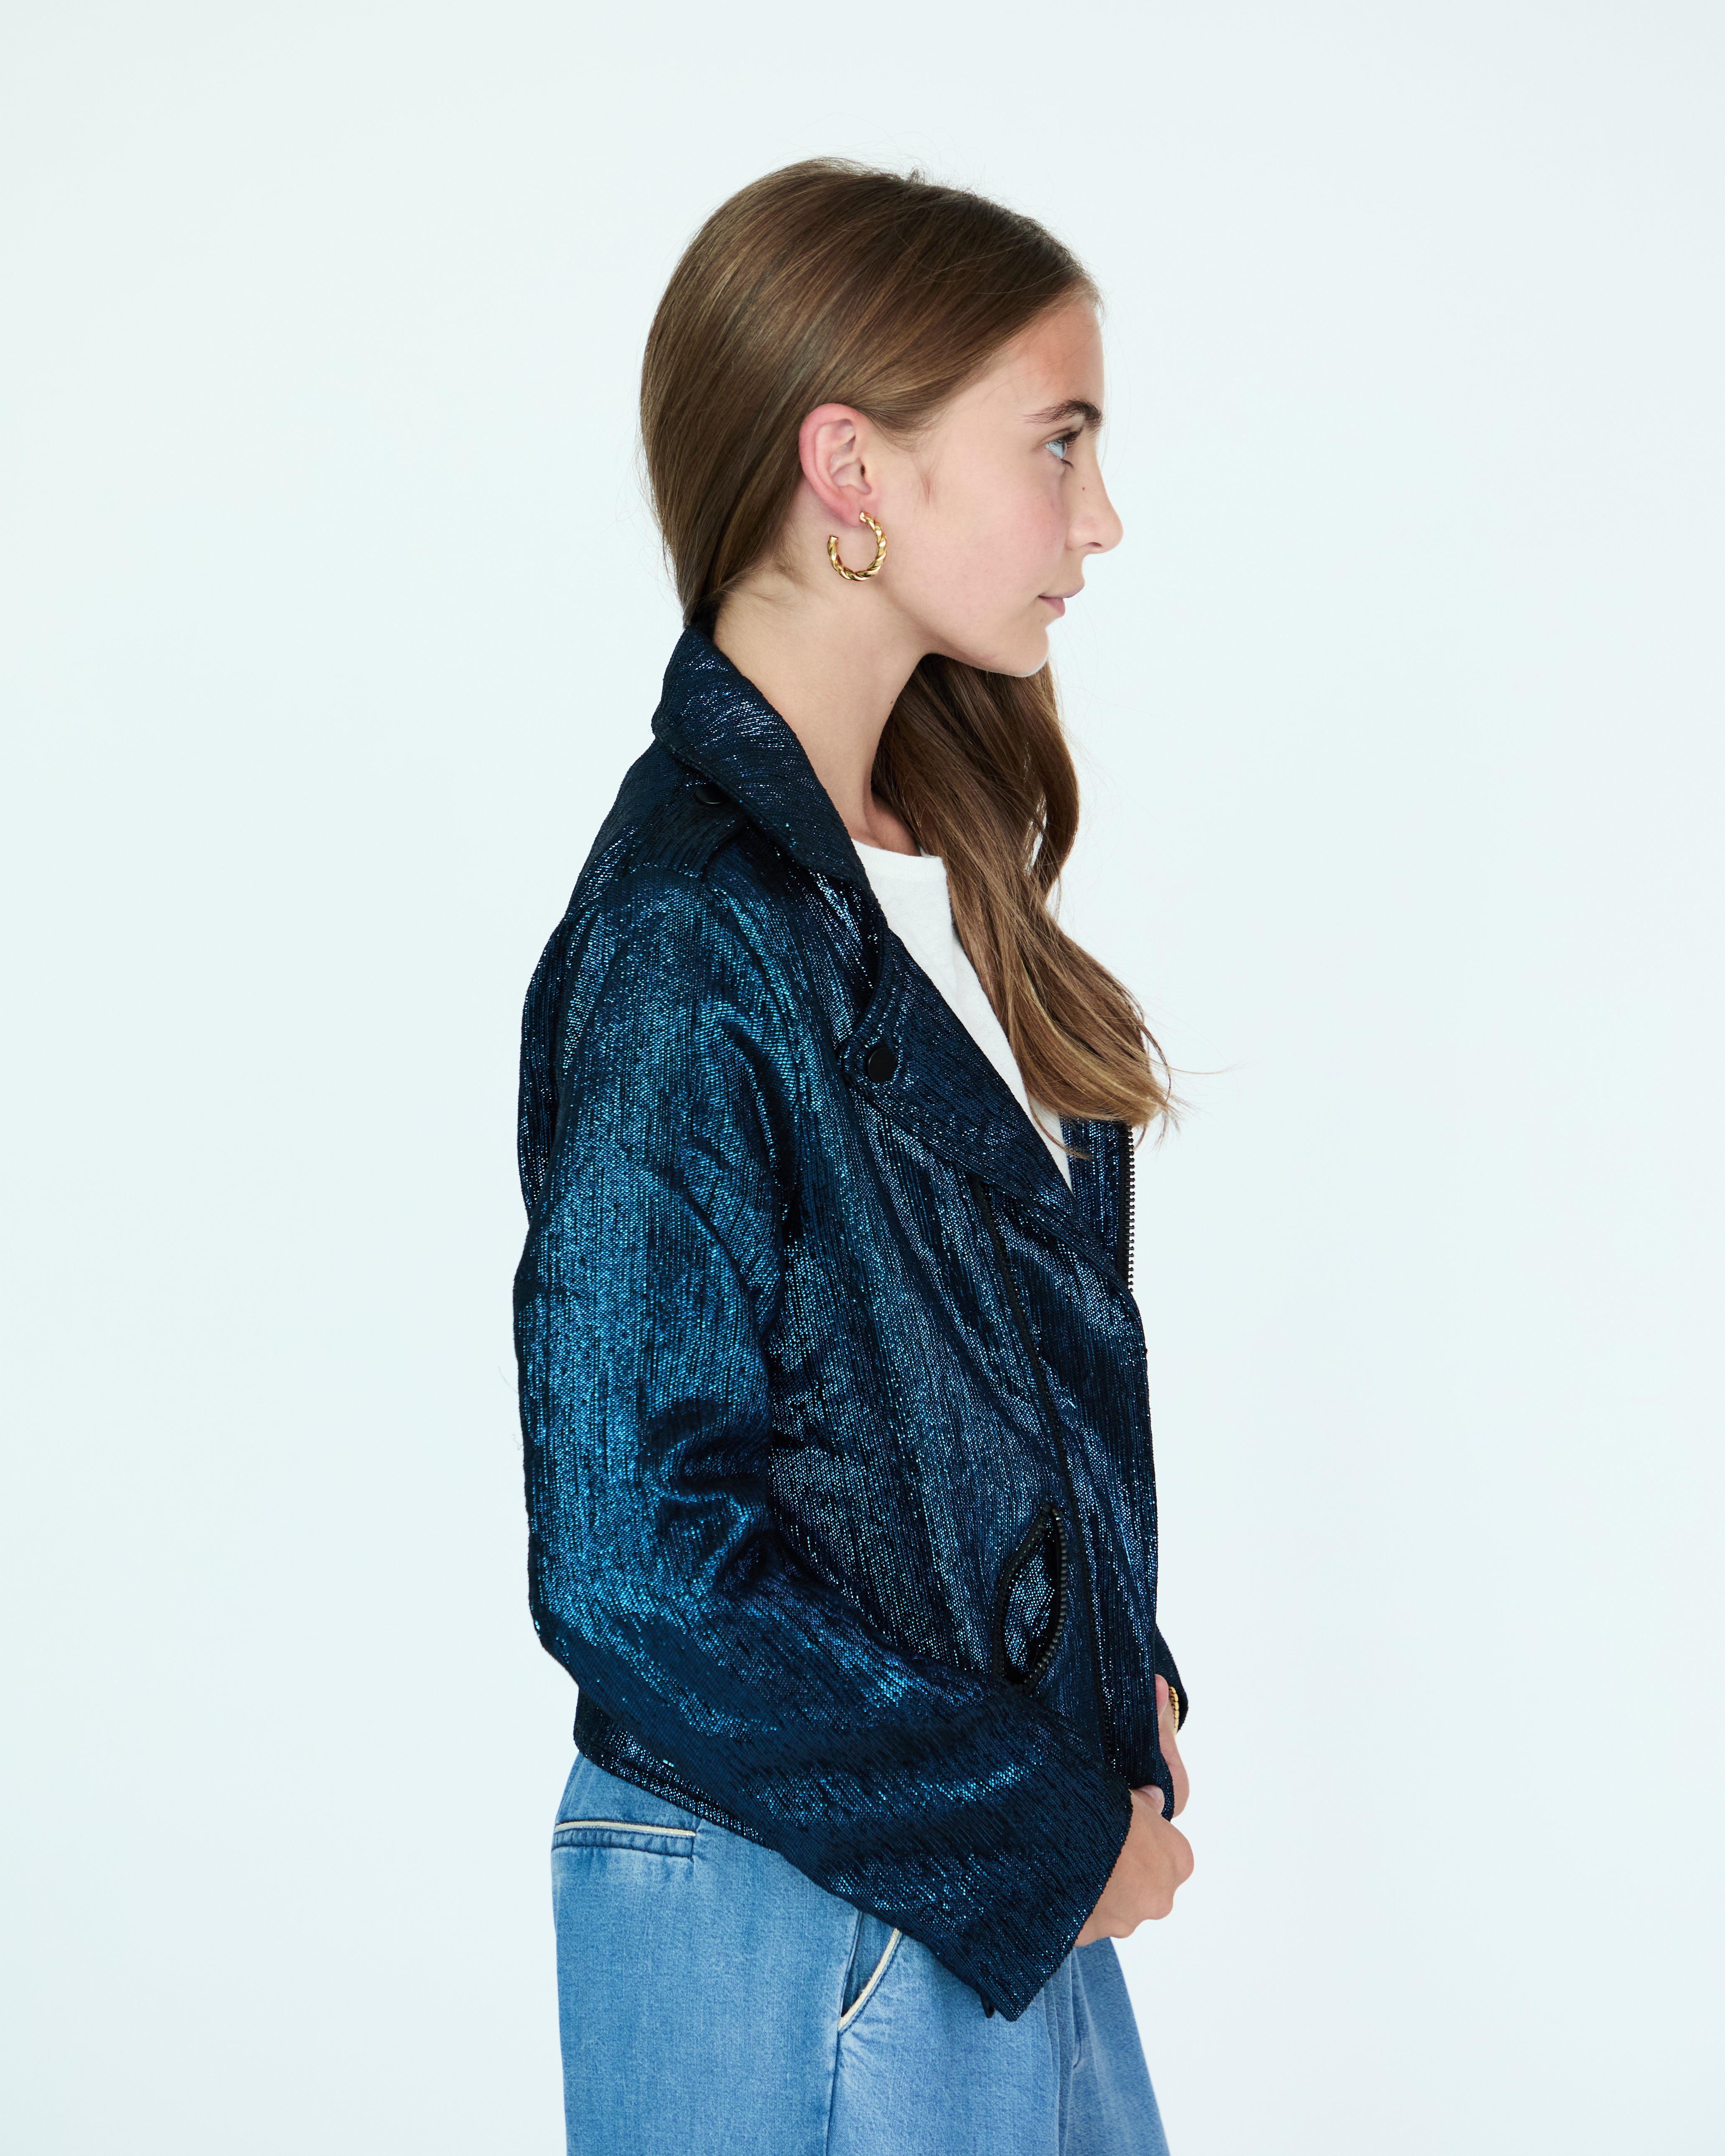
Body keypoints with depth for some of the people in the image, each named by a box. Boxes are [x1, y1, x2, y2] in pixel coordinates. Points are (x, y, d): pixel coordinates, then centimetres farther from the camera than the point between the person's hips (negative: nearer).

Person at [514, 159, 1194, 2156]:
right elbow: (633, 1559, -23)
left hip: (1010, 1876, 8)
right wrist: (1052, 1834, -14)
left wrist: (1121, 1695, 2)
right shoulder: (689, 945, -21)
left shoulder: (924, 867, 6)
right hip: (806, 1930, -8)